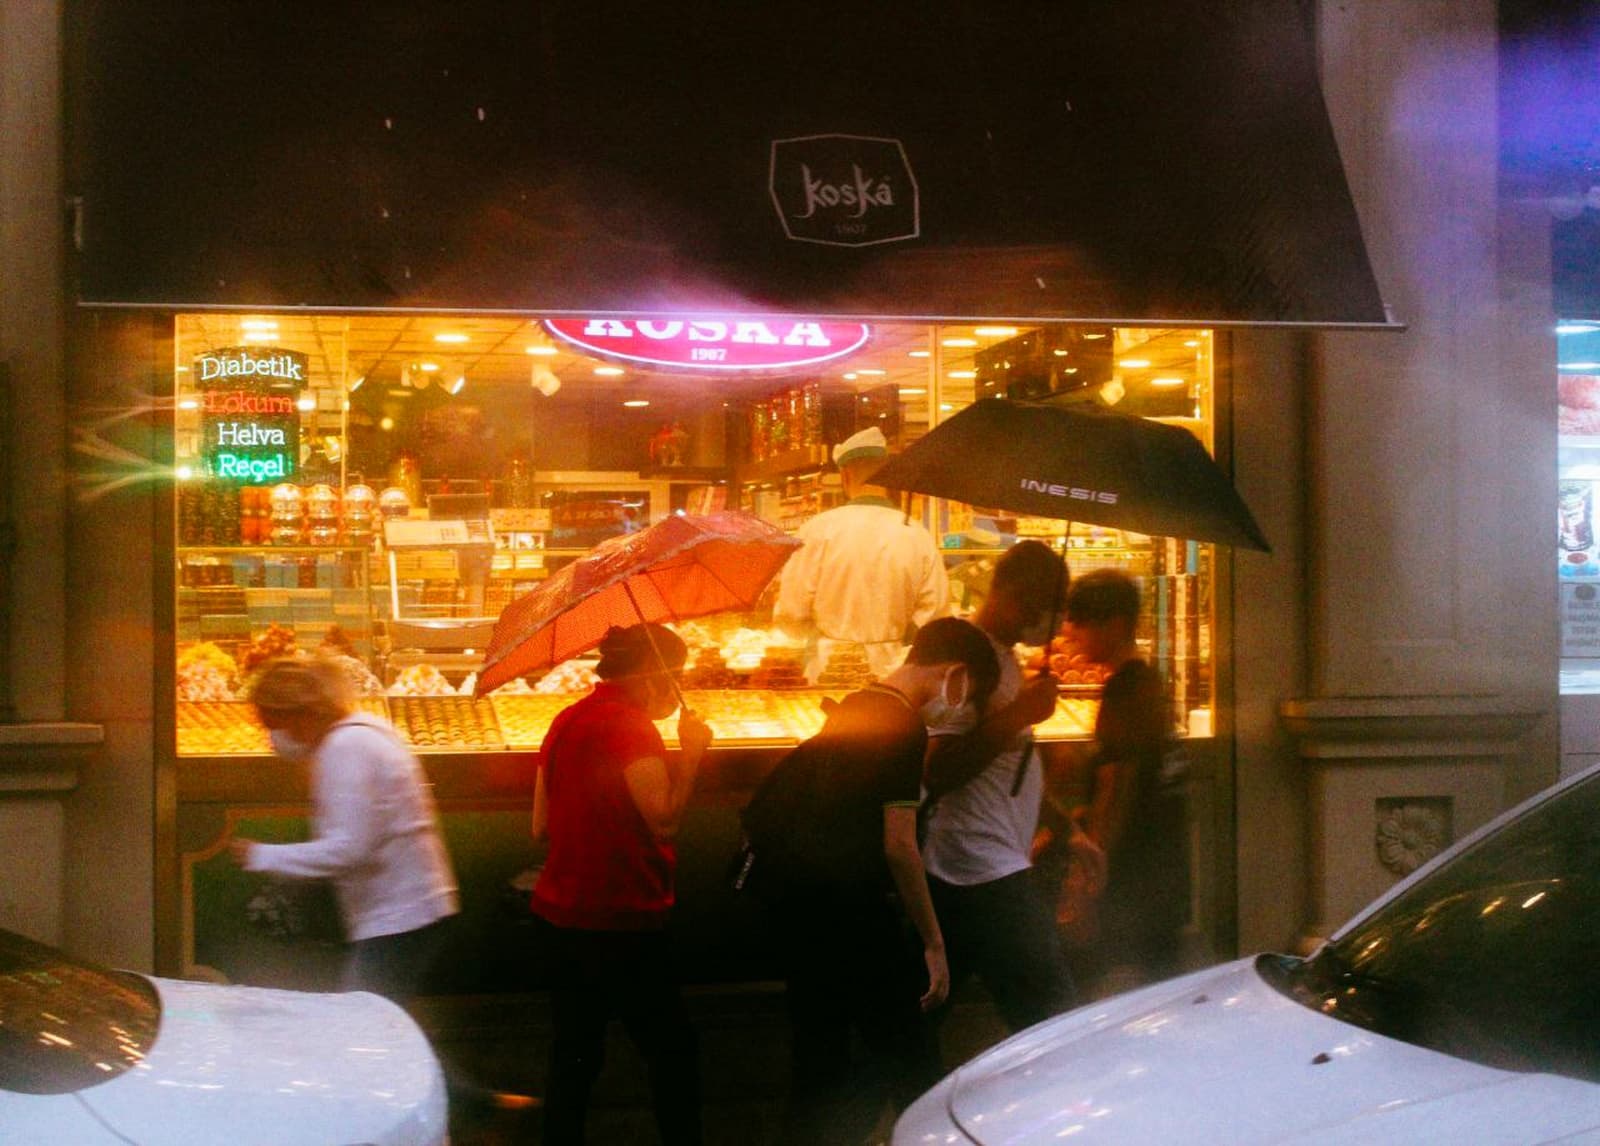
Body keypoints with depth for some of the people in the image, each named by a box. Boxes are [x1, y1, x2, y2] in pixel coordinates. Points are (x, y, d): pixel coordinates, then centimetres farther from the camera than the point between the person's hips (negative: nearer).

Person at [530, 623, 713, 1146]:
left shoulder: (566, 721, 12)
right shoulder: (631, 726, -14)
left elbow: (541, 827, 15)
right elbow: (665, 818, -24)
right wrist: (691, 751, -13)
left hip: (562, 912, 9)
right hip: (621, 920, -8)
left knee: (574, 1053, 14)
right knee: (672, 1051, 2)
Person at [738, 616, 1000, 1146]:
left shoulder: (850, 710, 15)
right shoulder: (904, 728, -12)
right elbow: (898, 844, -17)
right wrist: (933, 942, -11)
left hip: (797, 905, 9)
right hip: (849, 910, -9)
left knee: (818, 1060, 14)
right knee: (909, 1062, -2)